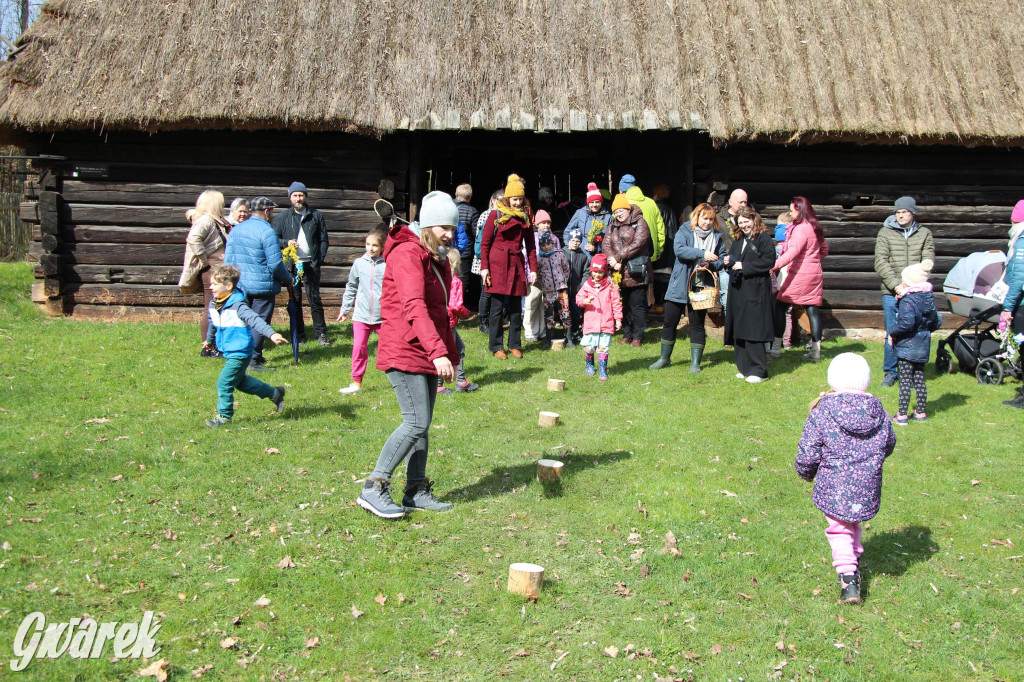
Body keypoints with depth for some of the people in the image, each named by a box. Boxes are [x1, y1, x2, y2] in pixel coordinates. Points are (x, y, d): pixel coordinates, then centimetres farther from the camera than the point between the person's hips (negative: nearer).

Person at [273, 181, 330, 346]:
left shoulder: (316, 216, 10)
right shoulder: (282, 217, 9)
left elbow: (323, 239, 10)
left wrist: (320, 258, -3)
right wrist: (286, 243, -11)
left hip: (311, 264, -1)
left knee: (315, 299, -2)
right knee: (295, 301, 5)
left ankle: (321, 333, 4)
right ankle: (299, 335, 12)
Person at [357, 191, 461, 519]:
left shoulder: (437, 259, 16)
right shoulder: (407, 254, -15)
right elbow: (414, 307, -29)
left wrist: (450, 353, 20)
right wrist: (438, 351, -38)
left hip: (427, 354, 9)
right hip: (404, 352, -9)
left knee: (422, 423, 10)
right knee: (416, 422, -13)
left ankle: (417, 490, 19)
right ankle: (373, 489, -4)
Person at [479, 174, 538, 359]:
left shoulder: (525, 217, 10)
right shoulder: (496, 215, -1)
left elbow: (530, 245, 12)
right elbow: (485, 243, -1)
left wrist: (533, 269, 5)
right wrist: (484, 267, -8)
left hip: (516, 264, 4)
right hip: (497, 265, -4)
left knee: (516, 307, 7)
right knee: (497, 306, -1)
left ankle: (515, 345, 17)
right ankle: (497, 347, 7)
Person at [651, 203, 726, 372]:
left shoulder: (717, 237, 6)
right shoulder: (684, 231, -2)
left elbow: (722, 260, 6)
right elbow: (679, 249, -20)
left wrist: (710, 265, -15)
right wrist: (702, 253, -30)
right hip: (679, 286, -1)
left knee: (697, 324, 5)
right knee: (670, 322, 6)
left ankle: (695, 362, 14)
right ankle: (664, 358, 20)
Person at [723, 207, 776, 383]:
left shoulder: (764, 238, -5)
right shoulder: (738, 240, 18)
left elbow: (769, 261, -15)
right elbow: (732, 257, 27)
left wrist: (744, 266, -15)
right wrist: (729, 262, 3)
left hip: (755, 291, -8)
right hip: (738, 290, 8)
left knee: (753, 331, -10)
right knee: (739, 331, 8)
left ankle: (758, 370, -5)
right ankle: (745, 368, 17)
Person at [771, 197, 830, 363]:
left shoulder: (801, 229, -15)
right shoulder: (814, 227, 13)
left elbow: (793, 252, -27)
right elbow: (824, 249, 24)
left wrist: (774, 266, -35)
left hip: (799, 274, -9)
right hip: (815, 274, 9)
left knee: (780, 307, -1)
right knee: (813, 310, 7)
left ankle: (776, 347, -2)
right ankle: (816, 350, 6)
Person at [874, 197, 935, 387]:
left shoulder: (925, 234, 9)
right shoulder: (885, 233, 7)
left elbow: (927, 262, -1)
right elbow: (880, 262, -2)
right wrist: (896, 285, -15)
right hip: (891, 293, 0)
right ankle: (890, 372, 14)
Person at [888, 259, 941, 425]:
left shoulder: (907, 301, -19)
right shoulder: (928, 298, 6)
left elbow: (906, 323, -30)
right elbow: (937, 321, 12)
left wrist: (891, 331, -16)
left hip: (906, 347, -8)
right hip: (923, 347, 8)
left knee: (905, 381, -3)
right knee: (919, 380, 16)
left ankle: (902, 415, 0)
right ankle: (921, 412, 24)